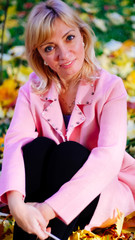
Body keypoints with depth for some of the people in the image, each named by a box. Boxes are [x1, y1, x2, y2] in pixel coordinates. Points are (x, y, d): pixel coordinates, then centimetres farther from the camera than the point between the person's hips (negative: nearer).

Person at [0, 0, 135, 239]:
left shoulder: (110, 87, -13)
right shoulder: (33, 90, -4)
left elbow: (109, 157, -27)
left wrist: (50, 209, -39)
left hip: (103, 191, -2)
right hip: (46, 188, 2)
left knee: (70, 151, -30)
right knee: (40, 146, -27)